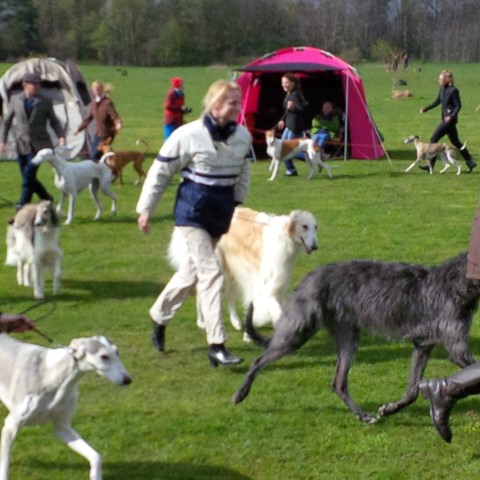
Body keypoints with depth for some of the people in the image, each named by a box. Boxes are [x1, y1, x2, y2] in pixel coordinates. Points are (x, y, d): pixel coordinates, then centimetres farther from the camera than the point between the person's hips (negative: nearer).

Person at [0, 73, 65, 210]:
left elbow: (54, 121, 7)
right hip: (22, 144, 3)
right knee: (28, 178, 7)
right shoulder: (15, 100, 4)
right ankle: (47, 198, 29)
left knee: (28, 176, -13)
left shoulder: (45, 101, 0)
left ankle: (22, 208, -7)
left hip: (38, 145, -3)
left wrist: (61, 136, -8)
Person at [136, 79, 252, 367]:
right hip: (193, 210, -6)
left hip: (222, 212, 6)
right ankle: (216, 345, -11)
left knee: (193, 269, 16)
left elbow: (243, 172, 16)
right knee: (211, 272, -13)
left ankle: (159, 316, 39)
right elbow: (161, 172, -6)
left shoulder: (243, 136, -1)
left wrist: (237, 202, 14)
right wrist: (146, 210, -2)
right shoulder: (189, 135, -15)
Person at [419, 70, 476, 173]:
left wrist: (451, 116, -25)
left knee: (434, 139, -8)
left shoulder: (453, 90, -16)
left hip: (450, 119, -9)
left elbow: (458, 106, -13)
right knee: (455, 142, 15)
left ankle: (430, 165, -3)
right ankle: (470, 163, 22)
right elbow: (437, 101, 17)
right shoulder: (442, 89, 8)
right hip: (445, 117, 9)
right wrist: (425, 109, 7)